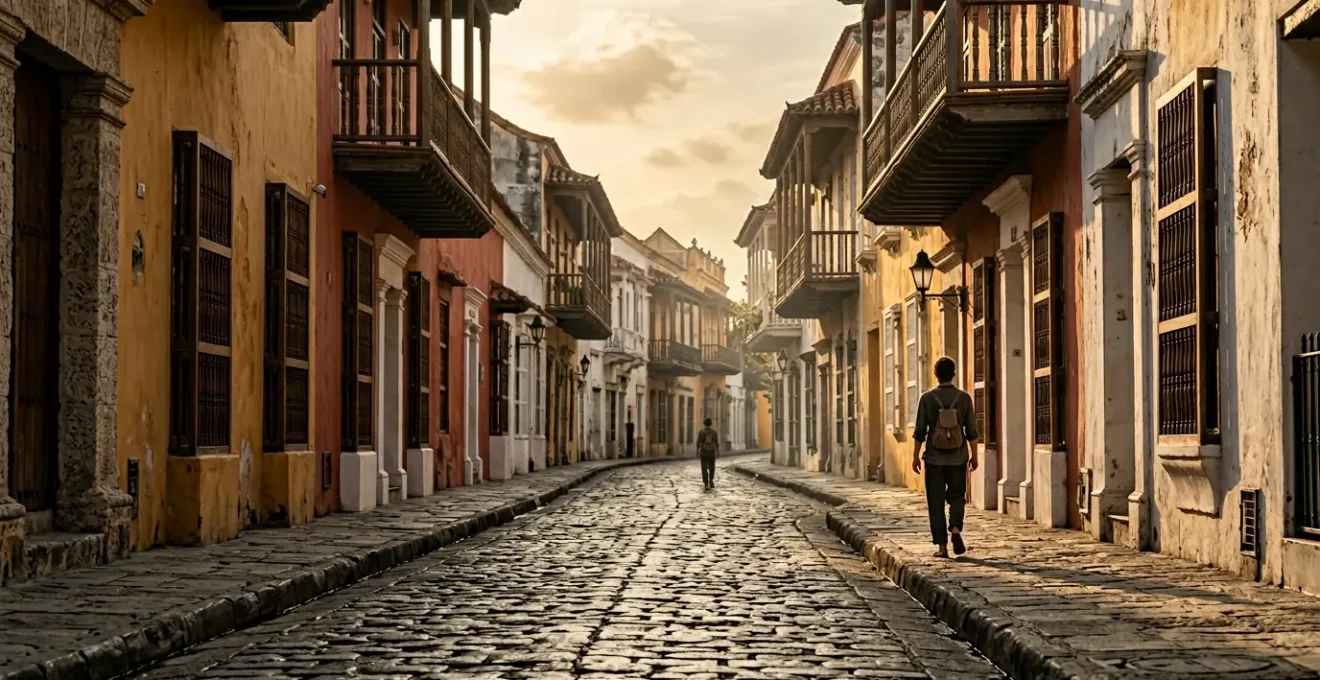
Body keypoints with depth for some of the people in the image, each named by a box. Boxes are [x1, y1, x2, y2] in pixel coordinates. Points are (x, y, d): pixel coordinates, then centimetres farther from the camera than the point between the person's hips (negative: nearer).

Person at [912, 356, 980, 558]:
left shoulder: (927, 398, -5)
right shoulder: (964, 398, -2)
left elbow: (920, 431, -4)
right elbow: (971, 431, 0)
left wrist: (915, 456, 5)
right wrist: (974, 455, 11)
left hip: (934, 458, -1)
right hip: (958, 458, 1)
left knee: (936, 502, 6)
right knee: (957, 496, 16)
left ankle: (942, 545, 3)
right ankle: (955, 529, -9)